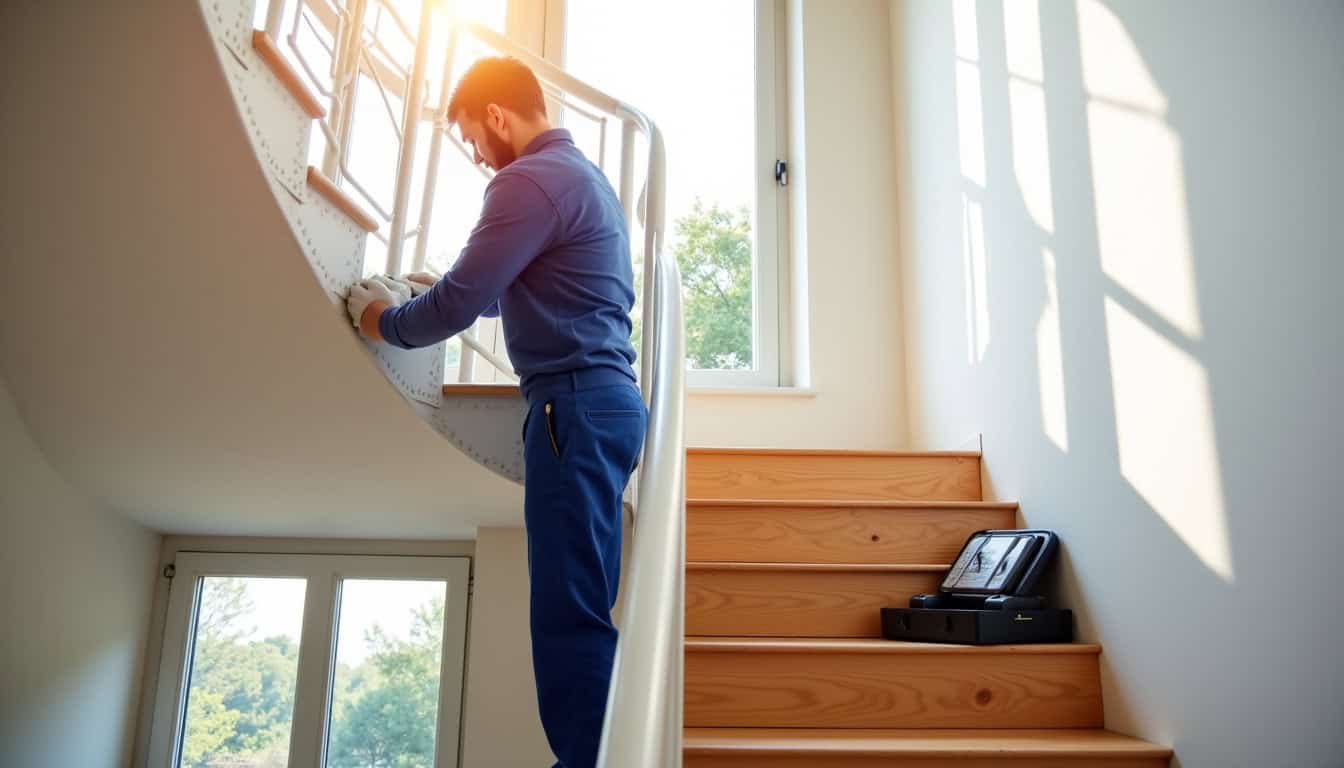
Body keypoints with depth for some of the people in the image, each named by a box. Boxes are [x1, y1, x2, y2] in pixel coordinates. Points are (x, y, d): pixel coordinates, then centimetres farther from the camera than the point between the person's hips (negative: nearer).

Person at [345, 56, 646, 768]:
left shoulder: (531, 180, -8)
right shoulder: (583, 173, 23)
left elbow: (458, 306, -12)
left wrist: (385, 321, 6)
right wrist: (442, 289, 26)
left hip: (575, 403, -10)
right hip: (607, 396, 10)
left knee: (569, 610, -9)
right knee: (589, 606, 11)